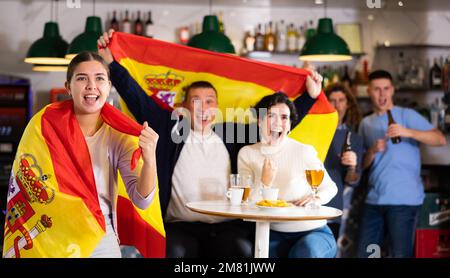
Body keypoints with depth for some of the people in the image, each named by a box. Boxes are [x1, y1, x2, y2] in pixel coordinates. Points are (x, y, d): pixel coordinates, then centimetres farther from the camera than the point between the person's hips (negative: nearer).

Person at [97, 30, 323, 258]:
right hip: (180, 226, -1)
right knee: (175, 251, -33)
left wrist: (310, 96, 20)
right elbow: (136, 97, 10)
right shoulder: (170, 129, 13)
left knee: (243, 249, -29)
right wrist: (110, 62, 4)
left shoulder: (232, 134, 18)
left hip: (227, 227, 2)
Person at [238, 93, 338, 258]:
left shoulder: (304, 152, -7)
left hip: (313, 231, -1)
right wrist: (265, 182, -19)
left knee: (306, 250, -32)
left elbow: (330, 187, 5)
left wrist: (316, 198, -16)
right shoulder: (247, 154, 0)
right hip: (274, 234, 1)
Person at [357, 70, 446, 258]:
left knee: (400, 254, -5)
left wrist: (408, 132, -29)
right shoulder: (366, 123, 14)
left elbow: (440, 139, -14)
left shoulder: (406, 115, -3)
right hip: (374, 199, 6)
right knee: (365, 253, 9)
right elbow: (363, 164, 15)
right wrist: (372, 151, -7)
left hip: (403, 199, -5)